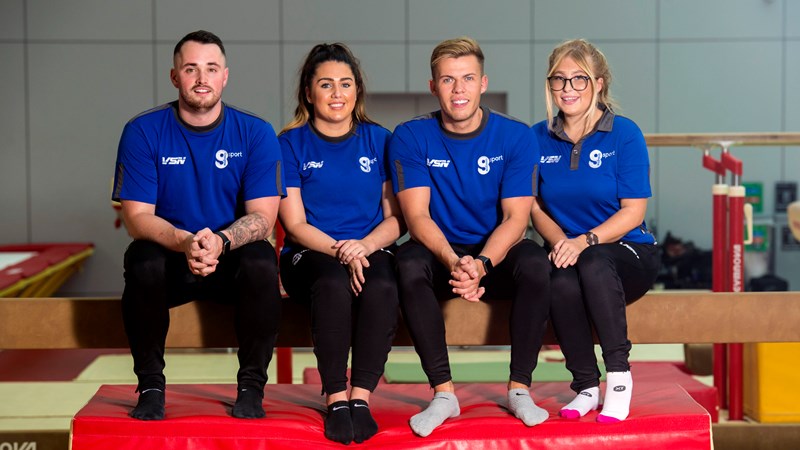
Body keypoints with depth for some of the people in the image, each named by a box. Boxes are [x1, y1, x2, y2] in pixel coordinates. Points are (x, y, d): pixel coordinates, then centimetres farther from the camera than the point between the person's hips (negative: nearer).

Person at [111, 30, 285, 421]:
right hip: (170, 261, 0)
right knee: (143, 260, -32)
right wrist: (185, 242, -31)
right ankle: (151, 386, -13)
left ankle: (251, 386, -13)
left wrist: (220, 241, -31)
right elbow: (137, 216, -10)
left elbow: (263, 216, -9)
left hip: (233, 261, 0)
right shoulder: (143, 132, -5)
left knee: (262, 261, -32)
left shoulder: (255, 133, -4)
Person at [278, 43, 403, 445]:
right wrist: (339, 250, -18)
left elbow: (396, 218, 7)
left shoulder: (379, 140, 11)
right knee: (334, 283, -36)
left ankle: (361, 397, -29)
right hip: (310, 255, -1)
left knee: (382, 287, -34)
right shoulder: (292, 144, 7)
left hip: (372, 250, 1)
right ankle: (336, 399, -28)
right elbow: (296, 225, 0)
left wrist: (363, 246, -14)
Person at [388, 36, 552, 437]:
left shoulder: (515, 136, -5)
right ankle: (443, 392, -26)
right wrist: (454, 262, -32)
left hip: (497, 257, 0)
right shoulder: (411, 138, -5)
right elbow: (417, 216, -13)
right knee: (408, 263, -32)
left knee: (535, 262, -31)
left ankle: (519, 389, -19)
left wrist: (481, 264, -31)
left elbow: (516, 218, -11)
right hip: (441, 256, 0)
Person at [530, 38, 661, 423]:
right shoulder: (539, 138, 7)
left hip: (628, 251, -2)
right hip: (566, 249, 2)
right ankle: (585, 387, -15)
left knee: (593, 263, -37)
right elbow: (535, 207, 8)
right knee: (561, 284, -34)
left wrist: (586, 240, -21)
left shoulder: (624, 133, -3)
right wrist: (560, 241, -12)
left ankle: (619, 376, -25)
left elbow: (633, 212, -7)